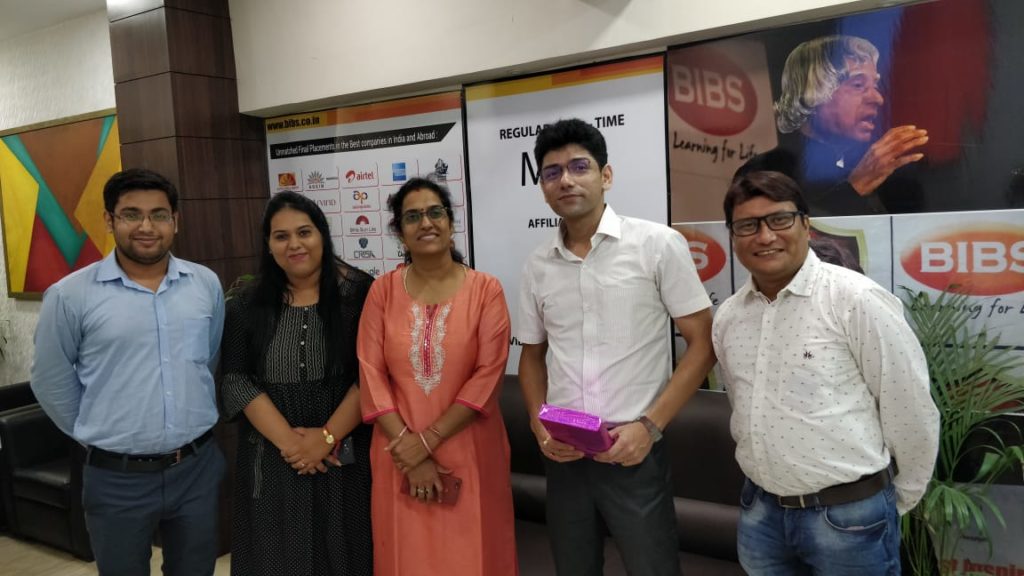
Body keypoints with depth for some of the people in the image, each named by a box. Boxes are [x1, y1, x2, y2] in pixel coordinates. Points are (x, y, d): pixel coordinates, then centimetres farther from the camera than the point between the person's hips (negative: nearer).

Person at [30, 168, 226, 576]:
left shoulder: (206, 284, 0)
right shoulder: (70, 295, -9)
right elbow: (51, 382, 1)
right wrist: (97, 434, 5)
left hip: (199, 467, 3)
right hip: (117, 479, -2)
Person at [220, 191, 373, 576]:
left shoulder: (358, 292, -6)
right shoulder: (248, 304, 3)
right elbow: (237, 381, -2)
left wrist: (327, 437, -15)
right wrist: (287, 440, -13)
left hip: (345, 456, -2)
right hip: (272, 459, 2)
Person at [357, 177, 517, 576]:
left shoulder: (485, 289, -4)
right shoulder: (383, 291, 1)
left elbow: (488, 375, -10)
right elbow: (372, 375, -3)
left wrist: (428, 440, -13)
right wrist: (411, 456, -10)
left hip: (468, 452, -1)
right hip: (400, 455, 1)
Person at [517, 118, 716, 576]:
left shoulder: (659, 245, -8)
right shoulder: (537, 266, 4)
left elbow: (702, 344, -6)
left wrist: (650, 425, -13)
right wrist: (538, 424, -1)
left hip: (633, 452, -4)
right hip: (563, 456, 4)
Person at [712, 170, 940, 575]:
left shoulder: (857, 300, -15)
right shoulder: (727, 316, 3)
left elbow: (912, 411, -9)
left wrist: (898, 501, 1)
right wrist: (764, 481, 15)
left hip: (849, 516, -5)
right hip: (760, 513, 5)